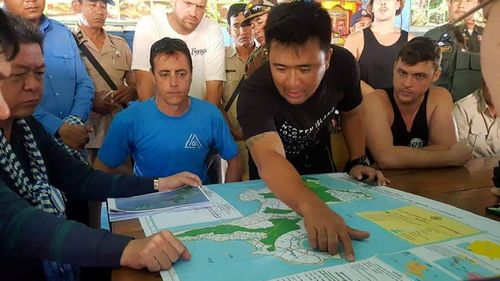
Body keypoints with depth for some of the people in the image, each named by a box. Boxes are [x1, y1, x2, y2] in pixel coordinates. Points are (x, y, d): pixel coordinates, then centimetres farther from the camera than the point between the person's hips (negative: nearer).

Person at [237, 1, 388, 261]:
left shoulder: (343, 65, -28)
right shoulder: (254, 94, -42)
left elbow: (351, 114, -7)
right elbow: (269, 159, -59)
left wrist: (357, 161, -14)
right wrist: (312, 208, -76)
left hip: (316, 155, 4)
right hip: (275, 172, -3)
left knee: (332, 206, 21)